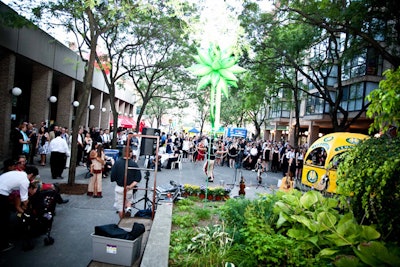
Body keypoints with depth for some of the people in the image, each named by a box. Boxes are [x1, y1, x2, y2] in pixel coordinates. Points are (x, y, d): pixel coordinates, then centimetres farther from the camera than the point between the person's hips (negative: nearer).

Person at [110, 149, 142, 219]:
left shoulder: (117, 163, -13)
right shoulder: (134, 164, -11)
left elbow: (112, 177, -10)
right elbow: (138, 178, -14)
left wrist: (118, 180, 9)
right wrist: (131, 185, -10)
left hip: (119, 188, -1)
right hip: (130, 189, 1)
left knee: (120, 207, 14)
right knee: (128, 200, 29)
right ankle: (128, 207, 2)